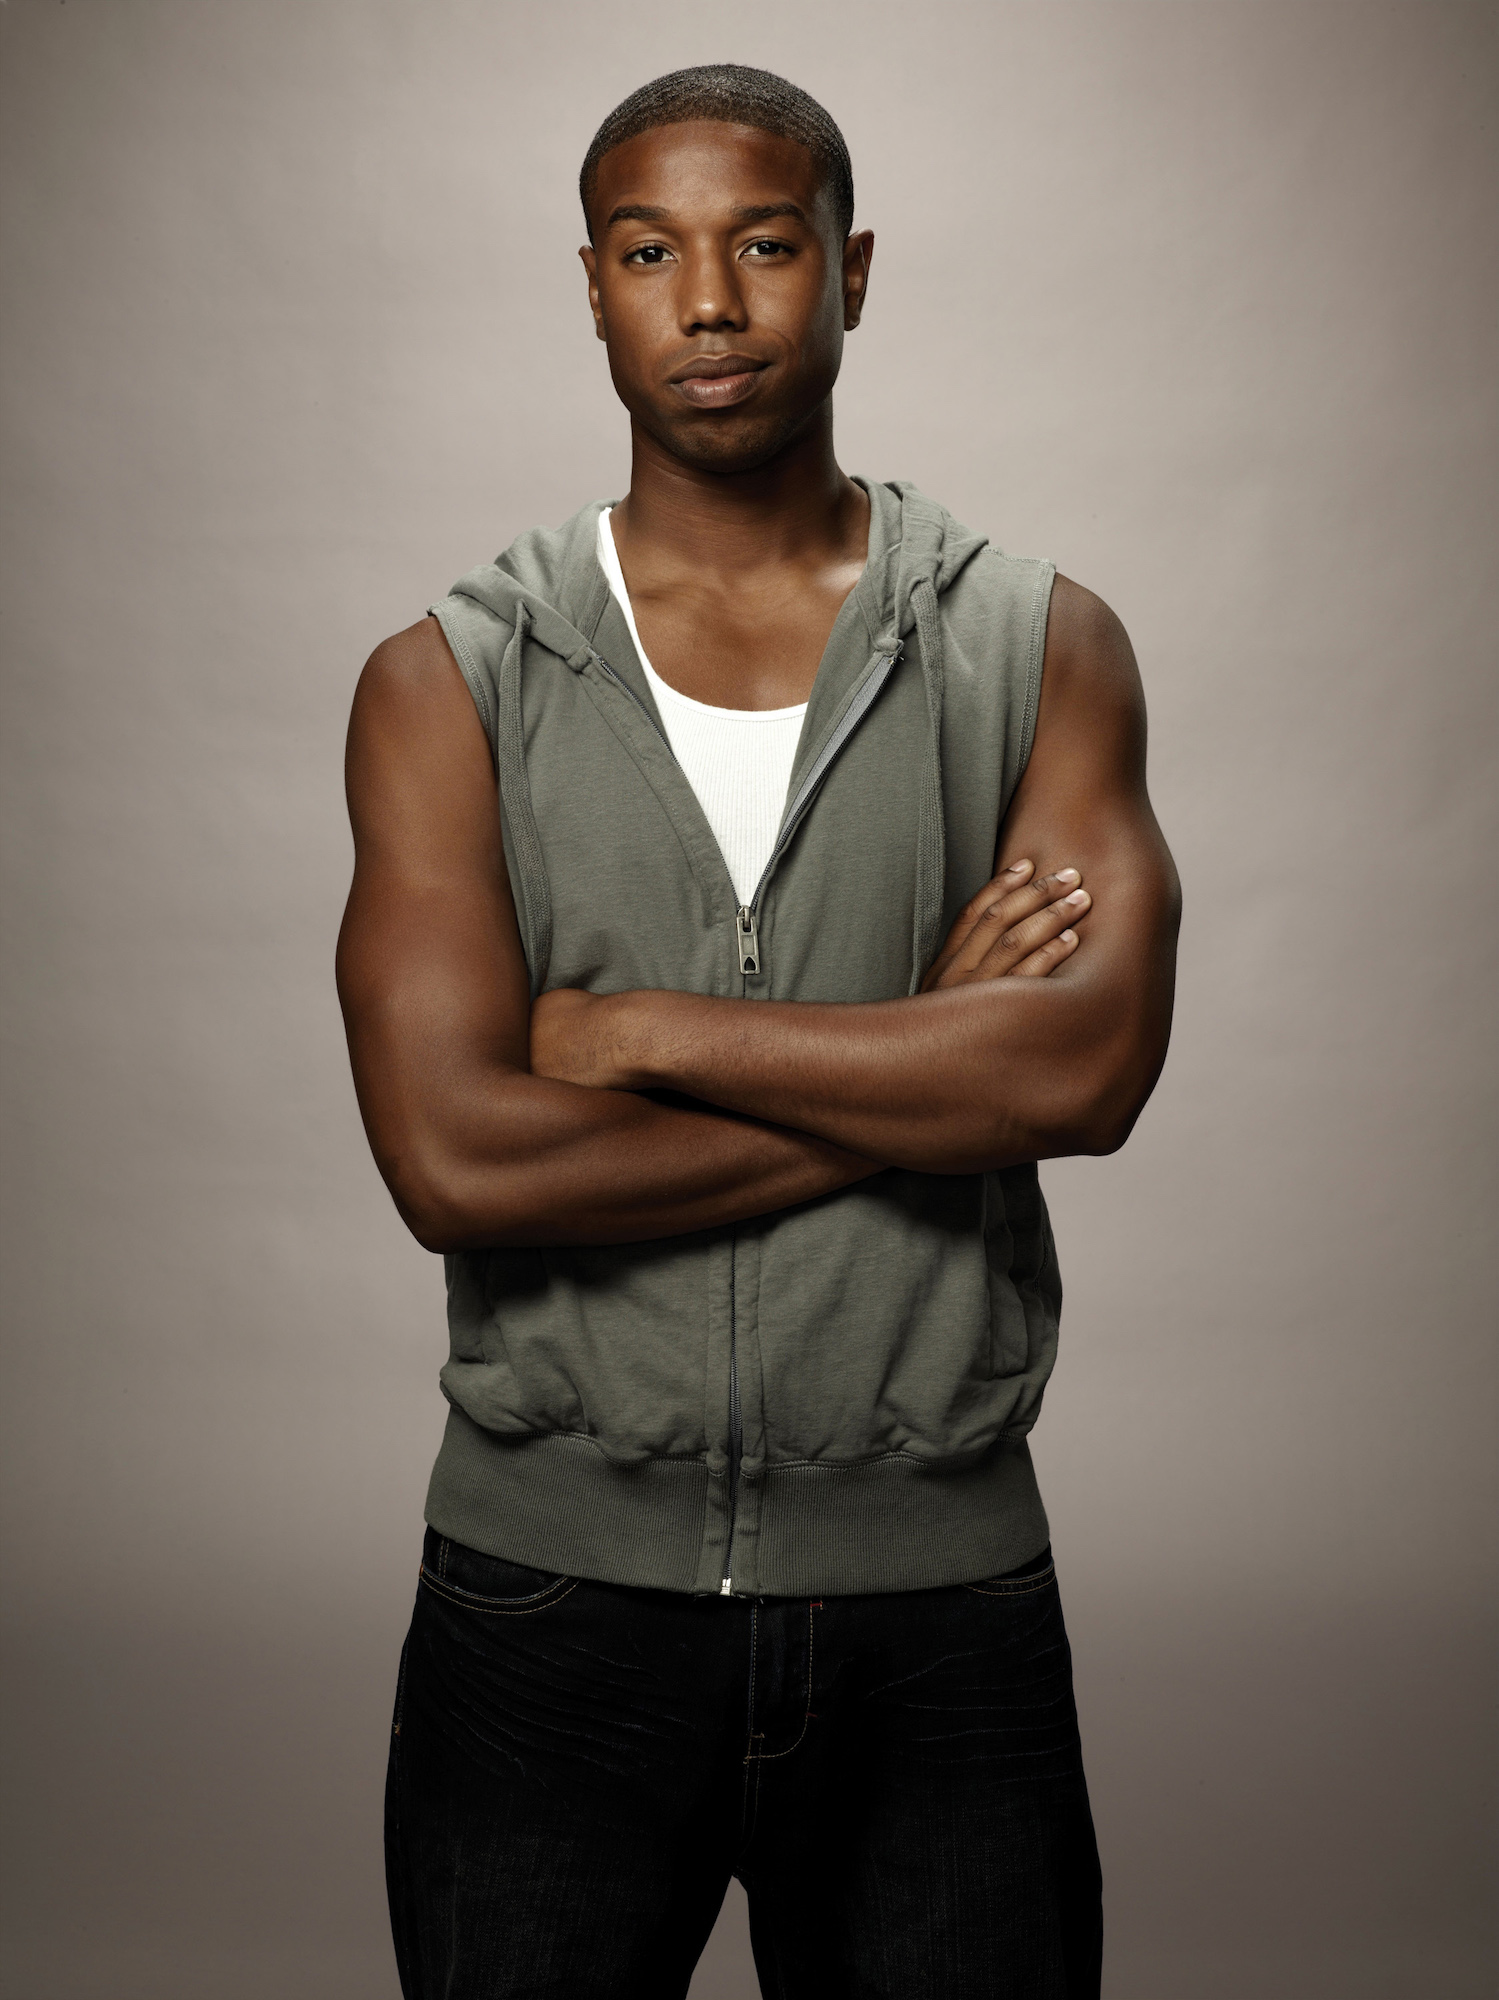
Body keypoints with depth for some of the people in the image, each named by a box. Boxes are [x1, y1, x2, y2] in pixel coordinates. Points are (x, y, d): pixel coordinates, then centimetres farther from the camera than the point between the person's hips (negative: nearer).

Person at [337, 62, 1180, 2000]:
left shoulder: (1040, 647, 1)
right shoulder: (446, 682, -1)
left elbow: (1090, 1062, -15)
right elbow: (454, 1158, -14)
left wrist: (643, 1028, -13)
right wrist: (927, 1062, -12)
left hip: (940, 1593, 1)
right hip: (551, 1596, 0)